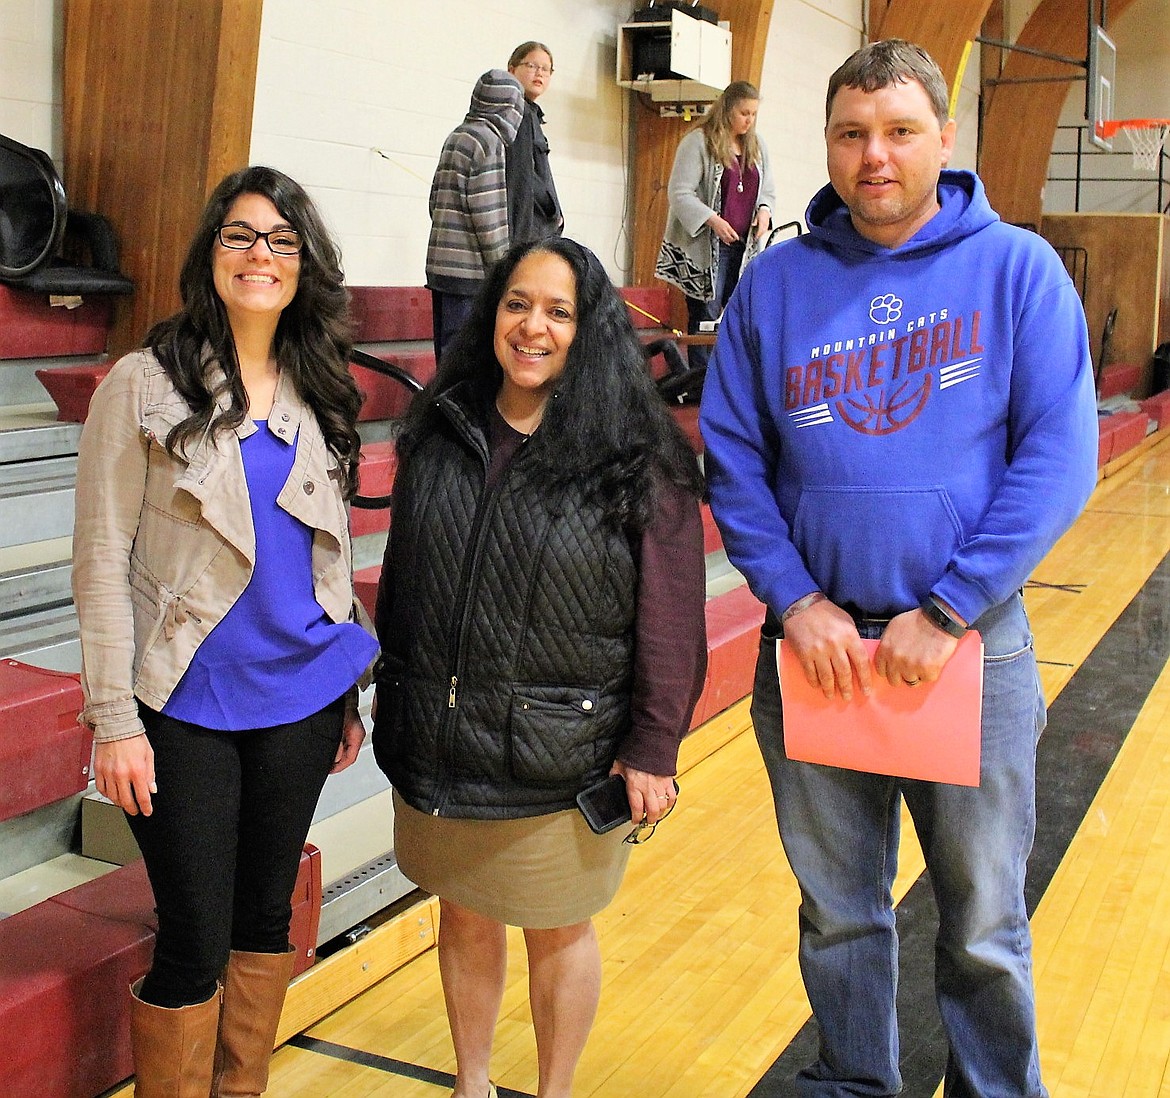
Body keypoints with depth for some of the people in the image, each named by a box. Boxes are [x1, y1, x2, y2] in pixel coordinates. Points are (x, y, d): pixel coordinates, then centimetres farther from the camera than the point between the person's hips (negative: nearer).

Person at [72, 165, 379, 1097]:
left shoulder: (320, 396, 8)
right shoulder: (144, 386, -6)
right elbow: (101, 564, -8)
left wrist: (351, 692, 12)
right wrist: (115, 722, -12)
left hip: (300, 698, 5)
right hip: (186, 707, -4)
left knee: (267, 917, 16)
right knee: (195, 945, 3)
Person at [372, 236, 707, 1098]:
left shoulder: (637, 458, -10)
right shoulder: (440, 433, 3)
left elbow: (671, 618, -10)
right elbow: (400, 581, 10)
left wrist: (653, 749, -11)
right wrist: (392, 707, 11)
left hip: (564, 758, -4)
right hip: (439, 744, 4)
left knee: (559, 930, 14)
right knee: (464, 917, 19)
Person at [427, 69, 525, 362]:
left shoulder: (456, 137, 16)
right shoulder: (489, 140, -10)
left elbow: (435, 200, 19)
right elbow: (488, 214, -15)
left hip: (441, 262, 9)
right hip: (470, 269, -9)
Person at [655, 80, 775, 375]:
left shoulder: (757, 146, 15)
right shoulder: (698, 141, -5)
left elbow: (768, 190, 23)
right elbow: (679, 192, -10)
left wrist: (764, 210, -1)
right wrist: (713, 220, -21)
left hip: (746, 245, 6)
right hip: (706, 246, -6)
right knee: (705, 317, -4)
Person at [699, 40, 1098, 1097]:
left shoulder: (1017, 268, -4)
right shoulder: (775, 281, 2)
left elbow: (1059, 457, -10)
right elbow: (731, 456, 2)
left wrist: (944, 613, -16)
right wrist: (797, 601, -10)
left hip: (971, 644, -2)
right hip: (814, 647, 2)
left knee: (984, 928, 12)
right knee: (838, 913, 17)